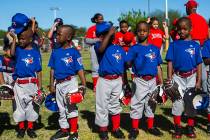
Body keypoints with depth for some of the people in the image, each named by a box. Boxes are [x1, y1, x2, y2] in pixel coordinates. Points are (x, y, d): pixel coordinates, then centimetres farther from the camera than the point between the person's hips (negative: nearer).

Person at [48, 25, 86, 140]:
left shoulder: (74, 52, -11)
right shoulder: (55, 52, 5)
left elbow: (80, 70, -11)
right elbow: (52, 69, 10)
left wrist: (84, 85, -16)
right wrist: (52, 85, 9)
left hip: (70, 83, -6)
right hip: (58, 83, 6)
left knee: (71, 108, 1)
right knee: (61, 108, 17)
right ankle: (64, 130, 32)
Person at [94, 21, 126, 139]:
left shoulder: (119, 49, 6)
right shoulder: (99, 46, -8)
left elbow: (123, 66, 11)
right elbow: (101, 48, -36)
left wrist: (124, 82, 9)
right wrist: (109, 34, -33)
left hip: (117, 81, 4)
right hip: (104, 81, -4)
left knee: (115, 106, 17)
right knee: (102, 107, 6)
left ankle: (116, 129, 30)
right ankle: (103, 130, 23)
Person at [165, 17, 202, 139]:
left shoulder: (195, 45, 2)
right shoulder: (174, 45, 1)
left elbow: (199, 64, 2)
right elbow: (170, 62, 0)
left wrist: (199, 80, -3)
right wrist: (169, 78, -8)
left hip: (191, 77, 1)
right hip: (178, 77, 0)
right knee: (177, 102, 4)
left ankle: (190, 128, 21)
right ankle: (178, 128, 15)